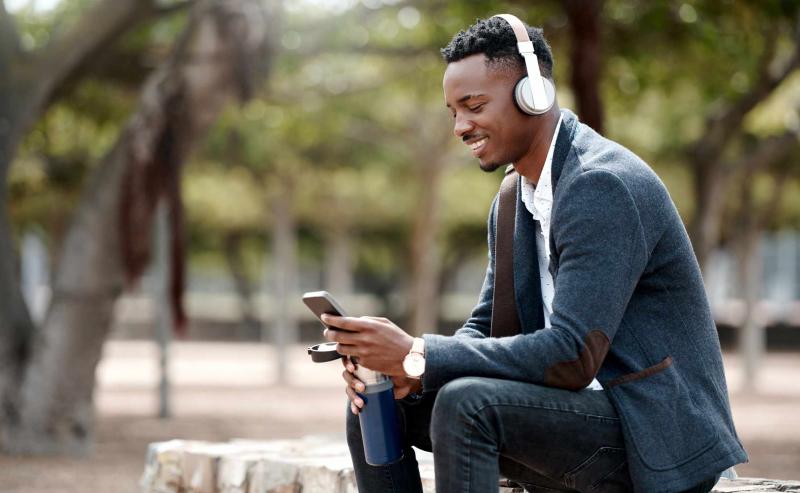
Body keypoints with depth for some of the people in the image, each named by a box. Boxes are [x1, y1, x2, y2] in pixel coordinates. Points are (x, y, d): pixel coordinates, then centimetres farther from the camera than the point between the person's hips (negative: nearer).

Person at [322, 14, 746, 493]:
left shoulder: (603, 185, -18)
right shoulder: (511, 203, 12)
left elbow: (573, 356, -25)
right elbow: (485, 327, 14)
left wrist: (418, 356, -24)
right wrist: (405, 370, -8)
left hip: (653, 435, -9)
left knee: (466, 403, -30)